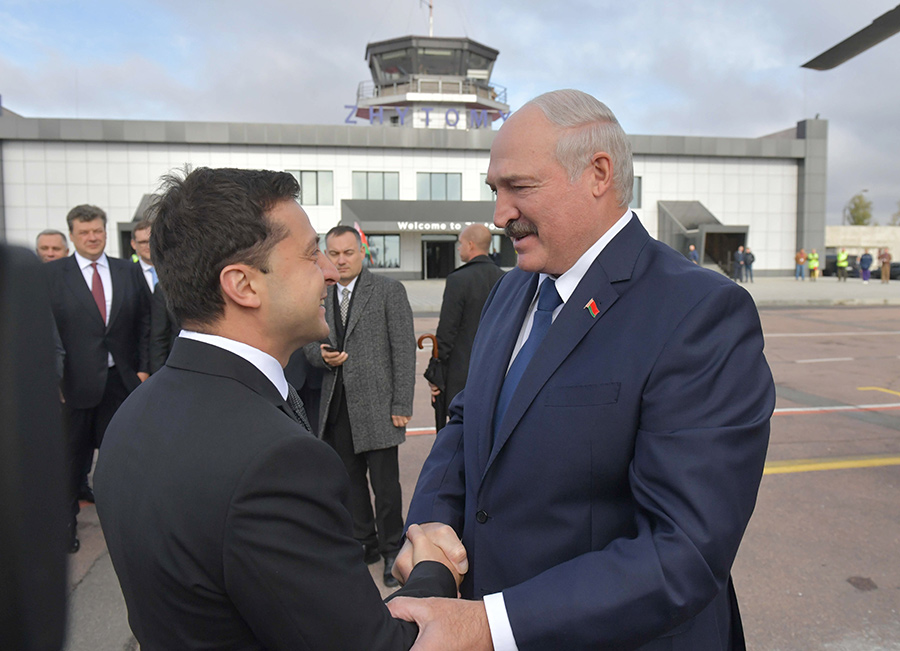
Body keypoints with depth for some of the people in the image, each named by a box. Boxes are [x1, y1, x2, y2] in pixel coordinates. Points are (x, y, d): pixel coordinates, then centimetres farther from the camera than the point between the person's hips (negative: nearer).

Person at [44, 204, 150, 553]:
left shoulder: (129, 271, 6)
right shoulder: (51, 273, -1)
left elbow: (144, 321, 5)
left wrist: (143, 367, 0)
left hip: (120, 378, 2)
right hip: (74, 380, -2)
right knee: (72, 450, 11)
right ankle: (67, 518, 28)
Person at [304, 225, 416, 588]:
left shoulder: (388, 290, -4)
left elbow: (404, 349, -6)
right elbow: (309, 343, 19)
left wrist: (401, 404, -11)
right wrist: (322, 355, -6)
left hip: (376, 402, -5)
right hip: (337, 403, 5)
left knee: (385, 482, 0)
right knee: (349, 478, 14)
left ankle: (392, 550, 20)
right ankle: (364, 543, 31)